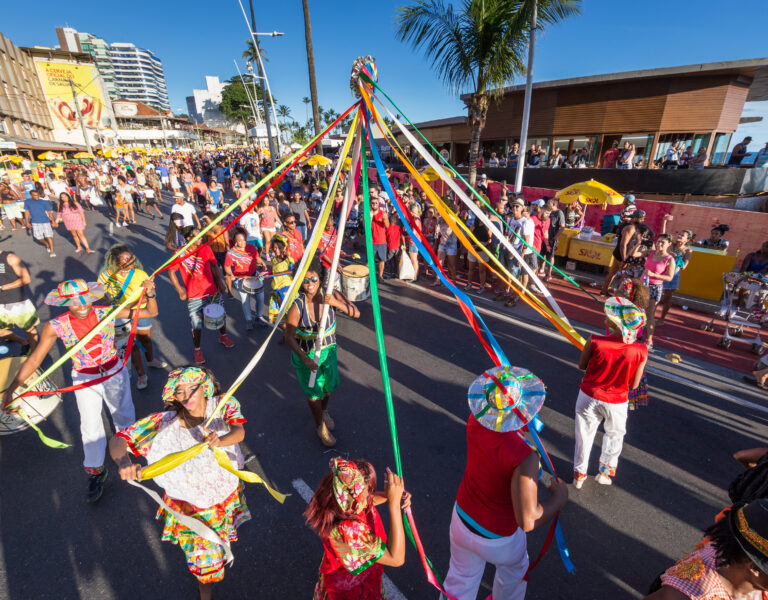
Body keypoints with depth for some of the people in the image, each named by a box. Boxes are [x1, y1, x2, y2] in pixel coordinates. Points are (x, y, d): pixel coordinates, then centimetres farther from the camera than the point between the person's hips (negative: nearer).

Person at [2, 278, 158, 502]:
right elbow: (34, 359, -10)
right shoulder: (55, 326, -19)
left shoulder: (108, 313, -21)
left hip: (114, 374, 0)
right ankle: (96, 472, 33)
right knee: (91, 427, 11)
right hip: (84, 381, 0)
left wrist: (149, 294, -37)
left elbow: (151, 313, -19)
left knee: (124, 416, 19)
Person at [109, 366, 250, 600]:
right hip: (189, 505, -1)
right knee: (203, 557, 17)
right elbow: (118, 440, -21)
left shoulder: (223, 405, -21)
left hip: (228, 494, 1)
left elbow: (239, 431, -35)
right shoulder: (164, 423, -22)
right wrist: (124, 462, -42)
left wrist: (220, 441, -57)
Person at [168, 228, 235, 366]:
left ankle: (223, 336, 46)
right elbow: (171, 272, -2)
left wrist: (220, 283, 4)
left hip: (212, 291, 3)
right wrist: (180, 290, -7)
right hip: (193, 297, -3)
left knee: (221, 316, 17)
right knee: (196, 325, 3)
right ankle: (197, 350, 26)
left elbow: (214, 266, 9)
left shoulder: (206, 249, -2)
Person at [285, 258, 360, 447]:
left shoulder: (331, 295, -17)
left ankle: (324, 411, 56)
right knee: (313, 392, 12)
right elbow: (289, 336, -19)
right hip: (305, 353, -3)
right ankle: (320, 426, 39)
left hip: (328, 349, 3)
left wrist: (336, 303, -37)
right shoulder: (297, 306, -26)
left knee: (329, 386, 22)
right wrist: (305, 359, -26)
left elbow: (356, 313, -20)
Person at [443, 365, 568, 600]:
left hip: (462, 517, 4)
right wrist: (559, 498, -18)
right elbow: (528, 521, -33)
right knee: (514, 571, 34)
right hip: (496, 536, -3)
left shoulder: (476, 422, -22)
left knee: (460, 581, 28)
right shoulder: (524, 458, -39)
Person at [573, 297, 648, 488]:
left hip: (588, 396, -1)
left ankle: (579, 474, 37)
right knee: (615, 434, 30)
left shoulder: (595, 342, -24)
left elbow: (582, 366, -7)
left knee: (584, 434, 20)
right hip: (616, 402, 1)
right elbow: (633, 385, -10)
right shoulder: (640, 351, -20)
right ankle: (605, 470, 45)